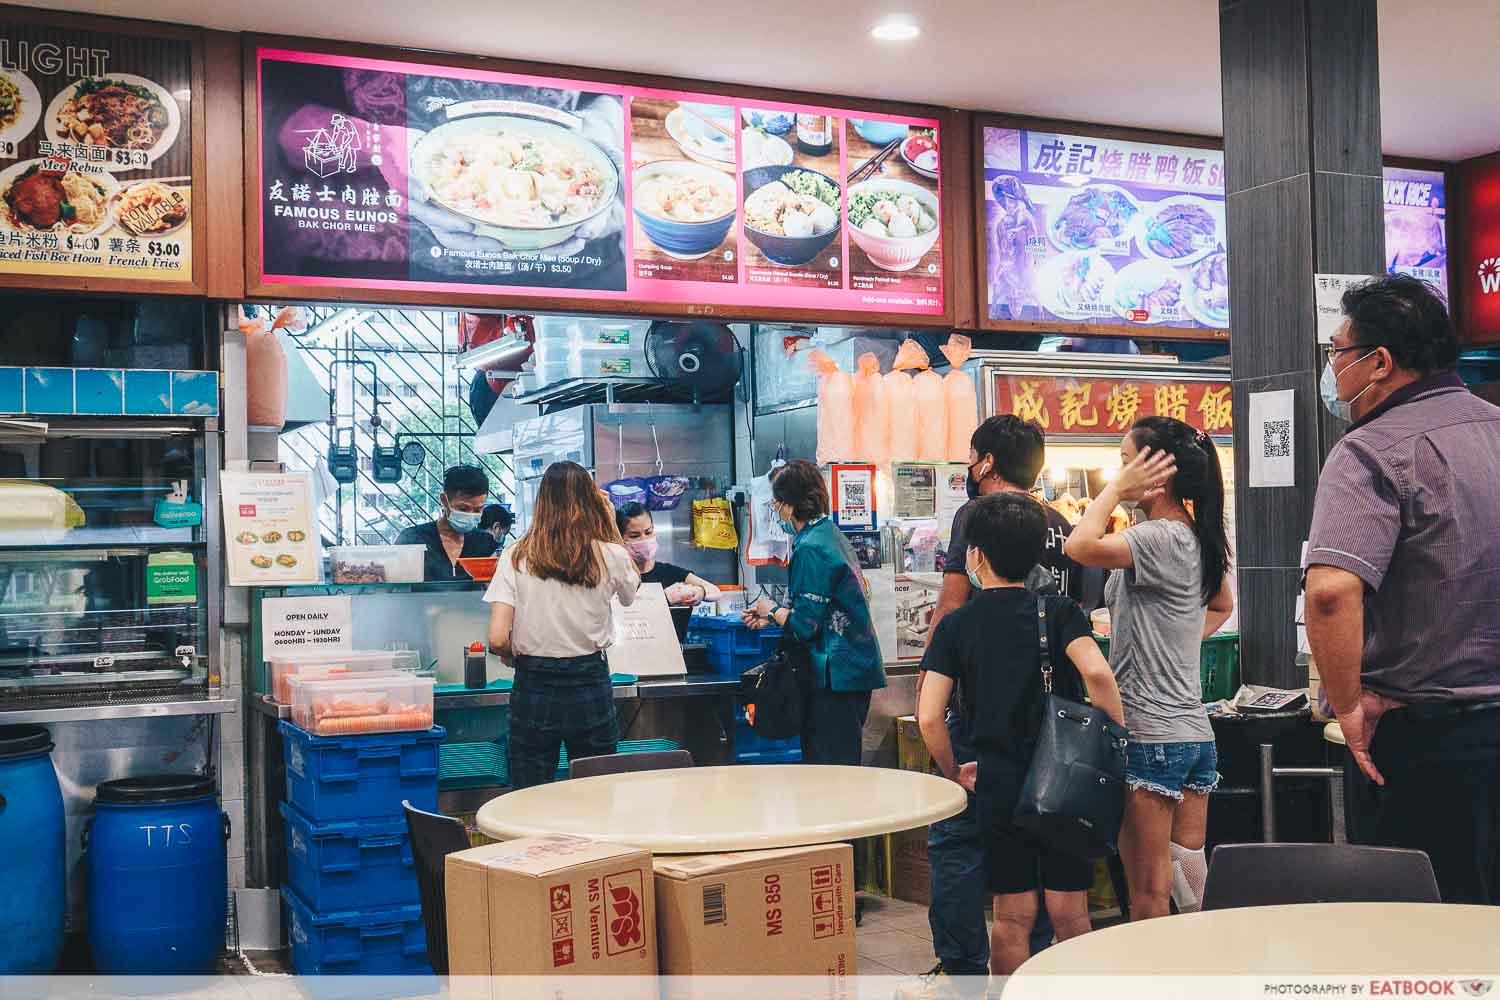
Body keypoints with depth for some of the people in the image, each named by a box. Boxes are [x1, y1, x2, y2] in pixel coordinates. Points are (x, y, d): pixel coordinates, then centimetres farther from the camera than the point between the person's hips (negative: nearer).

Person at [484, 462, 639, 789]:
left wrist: (516, 658, 10)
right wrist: (611, 527, 16)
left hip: (533, 688, 0)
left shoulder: (515, 557, -8)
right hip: (590, 687, 1)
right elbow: (631, 594, 17)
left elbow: (497, 640, -13)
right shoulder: (610, 556, -6)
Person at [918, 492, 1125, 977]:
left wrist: (955, 773, 8)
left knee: (1012, 917, 10)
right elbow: (1096, 673, -21)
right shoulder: (1059, 610, -3)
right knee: (1070, 914, 9)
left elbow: (929, 717, -7)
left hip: (998, 787, 0)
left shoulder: (956, 625, -1)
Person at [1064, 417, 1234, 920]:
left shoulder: (1160, 538, -16)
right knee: (1191, 871, 13)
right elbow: (1223, 604, 30)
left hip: (1151, 736, -9)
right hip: (1196, 731, 9)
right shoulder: (1198, 539, 12)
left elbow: (1081, 547, -31)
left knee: (1148, 890, -1)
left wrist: (1116, 489, -17)